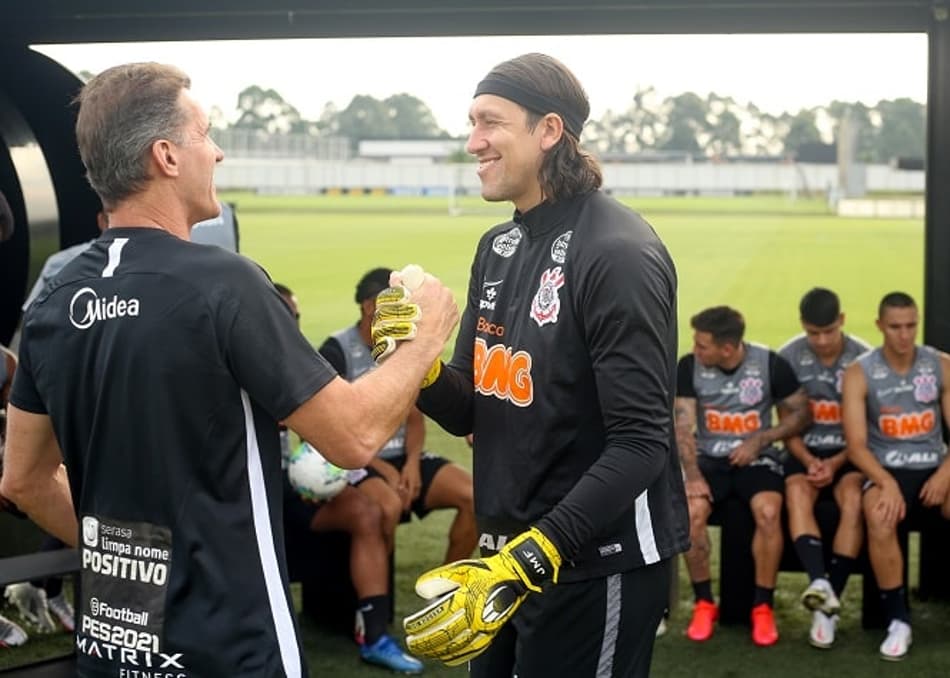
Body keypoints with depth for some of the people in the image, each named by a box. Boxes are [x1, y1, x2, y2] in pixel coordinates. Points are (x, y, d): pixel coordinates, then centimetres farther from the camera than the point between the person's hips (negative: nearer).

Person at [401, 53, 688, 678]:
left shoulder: (617, 254, -17)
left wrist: (526, 561, -29)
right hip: (507, 550, 8)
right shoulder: (499, 248, 9)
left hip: (595, 563, -8)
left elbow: (640, 445, -23)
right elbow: (471, 412, 11)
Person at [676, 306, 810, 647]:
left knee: (768, 512, -32)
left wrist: (759, 440, -13)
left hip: (757, 458, -1)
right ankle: (704, 603, -9)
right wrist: (692, 474, -20)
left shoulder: (771, 364, -10)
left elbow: (800, 414, 0)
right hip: (709, 458, 1)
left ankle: (763, 607, -14)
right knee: (691, 510, -30)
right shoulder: (689, 367, -6)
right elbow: (683, 427, -6)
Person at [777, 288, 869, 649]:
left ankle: (829, 605, -29)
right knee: (796, 492, -32)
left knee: (853, 499, -32)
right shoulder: (789, 357, -4)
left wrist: (837, 462, -16)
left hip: (850, 452, -1)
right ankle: (819, 582, -48)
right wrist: (808, 459, -15)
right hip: (804, 450, 1)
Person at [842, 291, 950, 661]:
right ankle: (898, 620, -23)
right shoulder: (859, 374, -4)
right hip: (885, 470, -2)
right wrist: (886, 482, -24)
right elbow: (856, 446, -8)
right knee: (879, 515, -36)